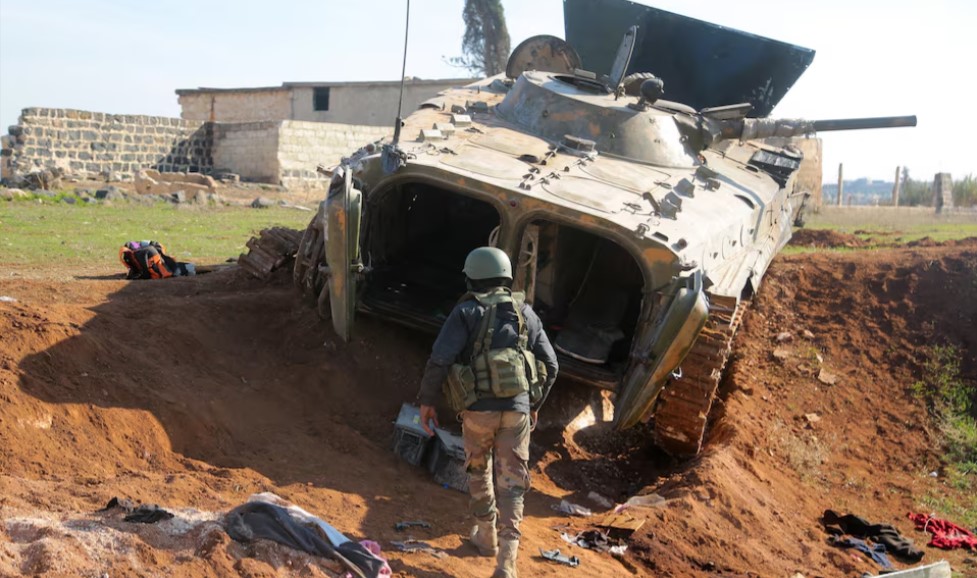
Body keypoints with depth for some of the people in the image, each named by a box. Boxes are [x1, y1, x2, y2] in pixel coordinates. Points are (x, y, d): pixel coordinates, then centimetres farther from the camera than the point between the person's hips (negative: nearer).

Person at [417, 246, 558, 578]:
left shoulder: (466, 312, -2)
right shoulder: (525, 313, 9)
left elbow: (440, 359, -13)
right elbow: (550, 366, 10)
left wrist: (427, 401, -1)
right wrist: (536, 404, 23)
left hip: (478, 409, -2)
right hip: (517, 410, 2)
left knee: (479, 472, 22)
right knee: (512, 481, 5)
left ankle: (486, 537, 36)